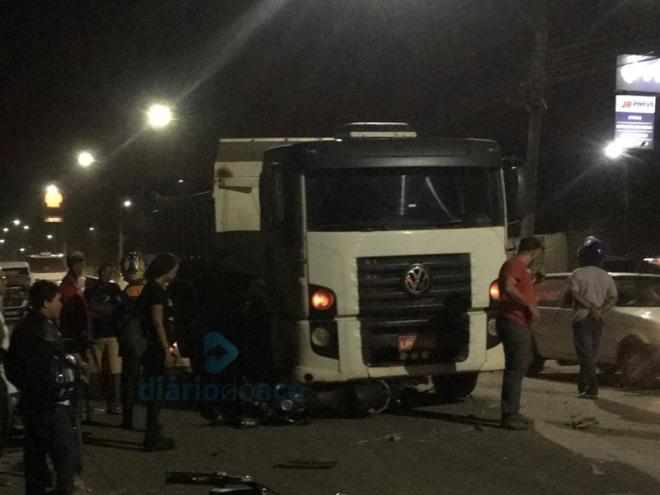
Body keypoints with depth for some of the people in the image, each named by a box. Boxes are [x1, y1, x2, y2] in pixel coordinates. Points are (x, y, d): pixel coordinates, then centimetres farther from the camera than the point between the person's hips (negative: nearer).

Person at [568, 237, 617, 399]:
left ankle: (592, 388, -16)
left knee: (586, 354, -7)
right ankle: (584, 386, 16)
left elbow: (575, 295, -16)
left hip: (582, 318, -5)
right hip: (597, 320, 5)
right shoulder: (606, 276, 10)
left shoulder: (577, 274, -5)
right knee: (590, 353, 13)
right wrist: (600, 310, -6)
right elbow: (613, 298, 4)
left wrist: (591, 307, -14)